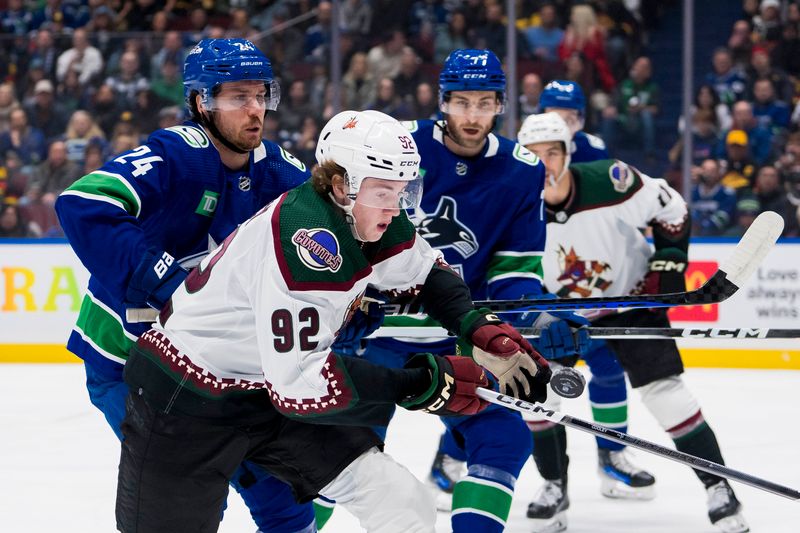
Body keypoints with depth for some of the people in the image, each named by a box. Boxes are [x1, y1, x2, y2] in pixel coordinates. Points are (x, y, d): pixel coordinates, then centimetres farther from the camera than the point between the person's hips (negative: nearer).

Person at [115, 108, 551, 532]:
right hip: (183, 397, -8)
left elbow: (428, 272, 15)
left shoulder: (369, 218, -6)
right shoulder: (305, 241, -30)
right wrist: (425, 384, -30)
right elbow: (300, 380, -34)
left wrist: (482, 330, -4)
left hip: (269, 394, 8)